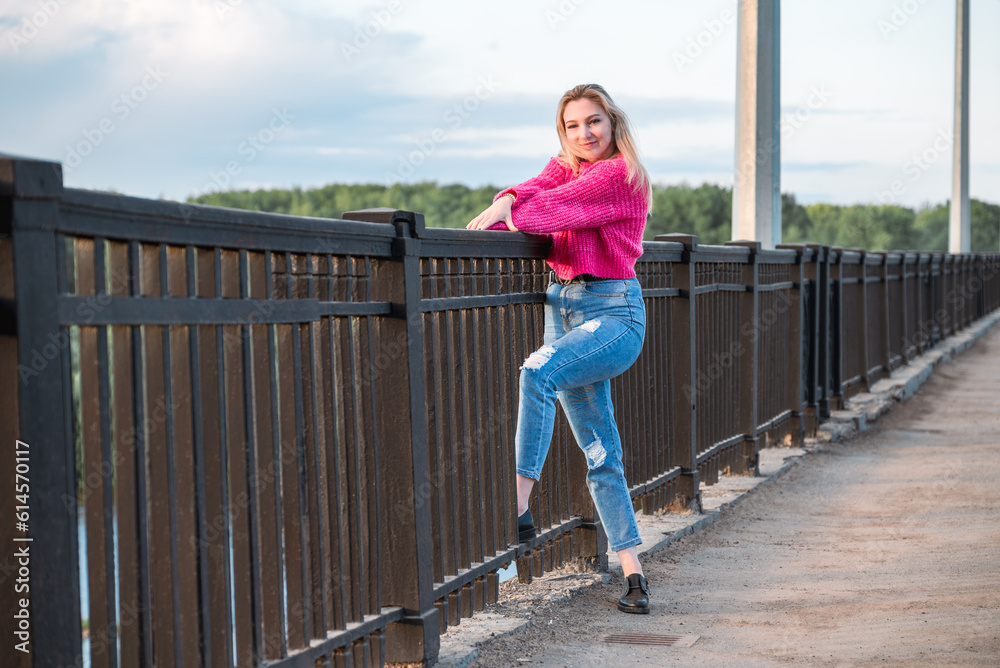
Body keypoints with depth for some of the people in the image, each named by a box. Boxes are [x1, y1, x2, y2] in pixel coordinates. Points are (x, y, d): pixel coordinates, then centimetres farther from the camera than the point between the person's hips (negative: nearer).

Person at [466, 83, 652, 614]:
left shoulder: (621, 174, -8)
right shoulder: (563, 167, 14)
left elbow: (549, 210, -17)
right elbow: (533, 191, -6)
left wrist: (505, 213, -7)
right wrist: (505, 201, -25)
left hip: (615, 314, -7)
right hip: (562, 306, 7)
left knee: (537, 372, -34)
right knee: (599, 452, 4)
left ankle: (518, 506, -36)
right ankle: (632, 572, 8)